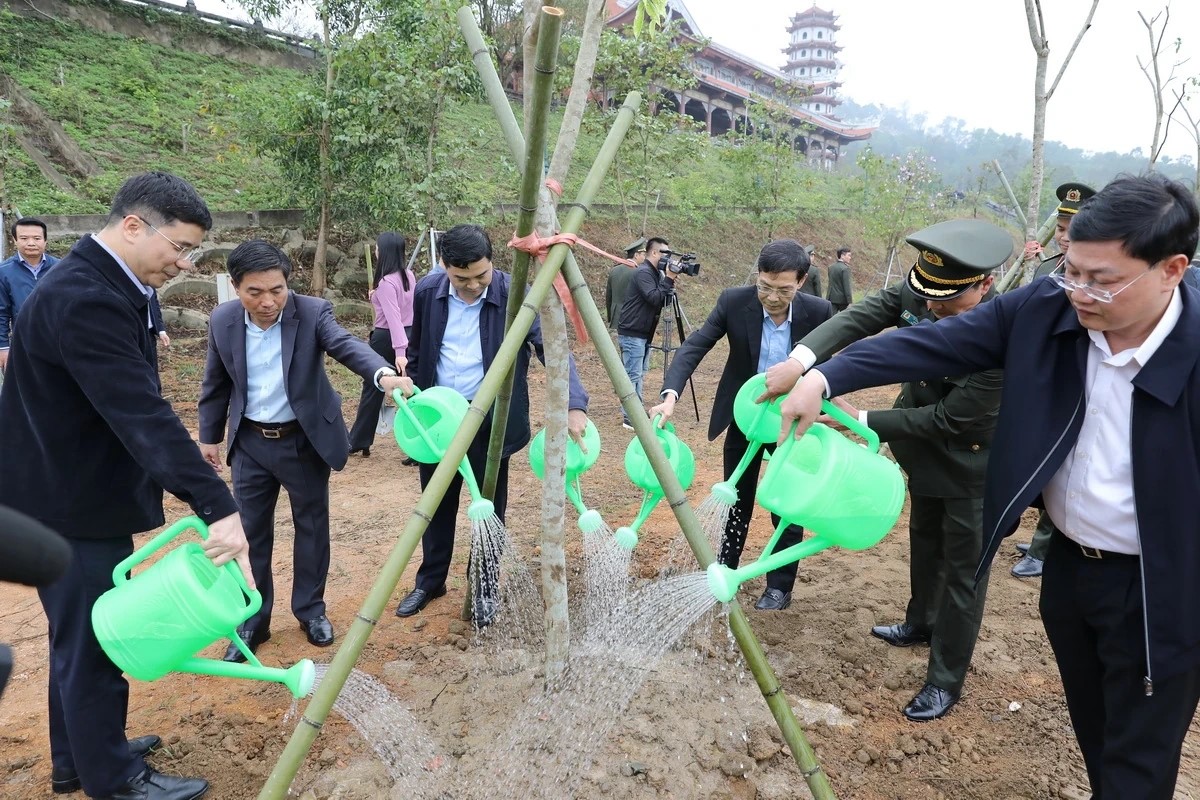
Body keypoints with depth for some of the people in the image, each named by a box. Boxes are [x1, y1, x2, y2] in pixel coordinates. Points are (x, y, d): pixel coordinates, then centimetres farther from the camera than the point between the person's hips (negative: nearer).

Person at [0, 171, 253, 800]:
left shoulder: (103, 284, 6)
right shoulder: (82, 298, -27)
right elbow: (143, 415, -35)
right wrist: (218, 508, -39)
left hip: (81, 494, 10)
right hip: (71, 507, -10)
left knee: (82, 636, 22)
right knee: (93, 642, 6)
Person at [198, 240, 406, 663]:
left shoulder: (312, 312, -16)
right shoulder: (223, 320, -7)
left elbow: (346, 345, -34)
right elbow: (216, 383, 6)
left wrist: (384, 373, -54)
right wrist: (209, 436, 12)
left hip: (305, 439, -2)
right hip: (250, 442, 2)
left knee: (312, 526, 12)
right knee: (251, 532, 9)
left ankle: (311, 609, 31)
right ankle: (253, 620, 26)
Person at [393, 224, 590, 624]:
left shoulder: (515, 294, -17)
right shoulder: (428, 291, -7)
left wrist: (574, 405, -36)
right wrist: (411, 383, 2)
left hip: (490, 420, -3)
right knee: (437, 505, 17)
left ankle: (485, 589, 28)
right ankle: (430, 581, 36)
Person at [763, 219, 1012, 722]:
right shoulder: (918, 291, -18)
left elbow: (948, 419, -31)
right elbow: (862, 316, -28)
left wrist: (862, 421, -27)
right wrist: (801, 359, -46)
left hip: (972, 463, -7)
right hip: (927, 451, 7)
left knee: (962, 570, 7)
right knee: (924, 543, 27)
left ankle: (946, 680, 23)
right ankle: (920, 623, 52)